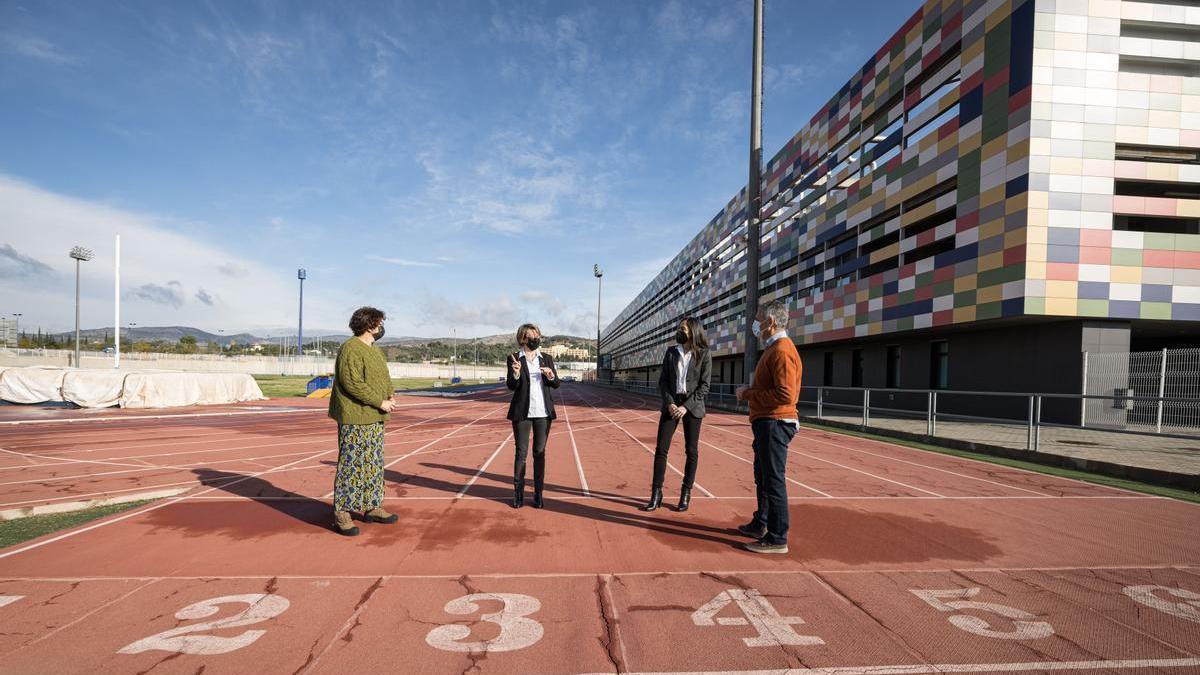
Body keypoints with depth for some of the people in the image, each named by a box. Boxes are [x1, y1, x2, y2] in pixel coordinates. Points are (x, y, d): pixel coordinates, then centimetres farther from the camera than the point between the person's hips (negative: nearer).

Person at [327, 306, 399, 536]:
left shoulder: (374, 351, 17)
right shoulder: (350, 349, -14)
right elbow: (352, 383, -22)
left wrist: (390, 397, 3)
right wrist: (380, 402, -19)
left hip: (375, 418, 10)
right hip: (354, 419, -10)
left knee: (374, 464, 14)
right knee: (351, 465, -4)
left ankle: (372, 508, 24)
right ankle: (341, 514, 5)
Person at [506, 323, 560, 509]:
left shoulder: (547, 359, 7)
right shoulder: (514, 358, -1)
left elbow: (556, 384, 8)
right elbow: (511, 385, -7)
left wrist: (551, 376, -14)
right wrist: (516, 374, -27)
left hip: (543, 412, 2)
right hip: (522, 412, -2)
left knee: (540, 453, 6)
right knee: (521, 453, 4)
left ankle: (538, 494, 14)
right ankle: (518, 493, 14)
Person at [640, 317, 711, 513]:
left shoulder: (704, 354, -3)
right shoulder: (671, 352, 7)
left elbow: (704, 386, -7)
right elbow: (663, 380, 5)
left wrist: (686, 406, -14)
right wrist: (669, 403, -10)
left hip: (692, 406, -3)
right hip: (671, 404, 3)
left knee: (691, 451, 4)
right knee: (661, 449, -1)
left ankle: (686, 494, 17)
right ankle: (656, 494, 5)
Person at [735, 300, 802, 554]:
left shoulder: (782, 350, -17)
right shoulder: (773, 349, 16)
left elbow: (786, 395, -25)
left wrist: (749, 395, -17)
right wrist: (750, 391, 9)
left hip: (775, 425, -11)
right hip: (767, 424, 11)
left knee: (774, 480, -5)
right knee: (763, 477, 20)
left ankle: (777, 539, 3)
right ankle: (760, 525, 34)